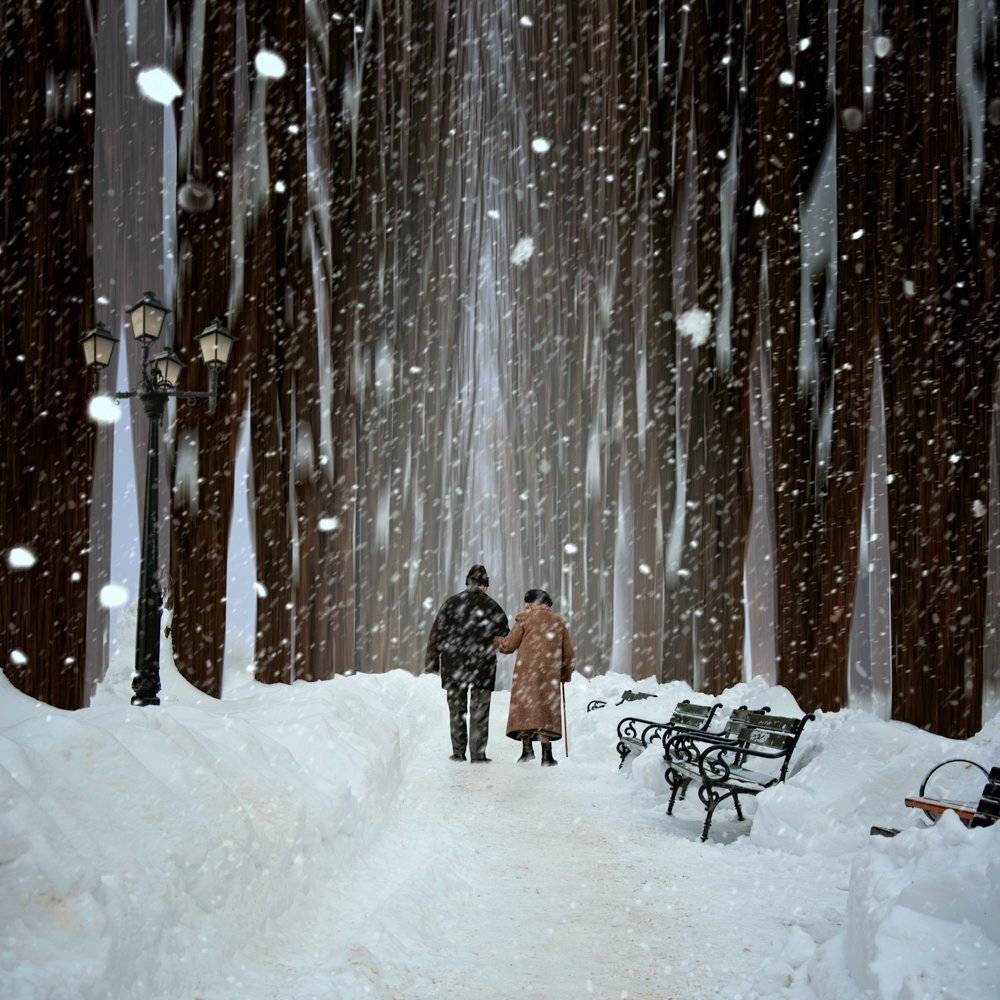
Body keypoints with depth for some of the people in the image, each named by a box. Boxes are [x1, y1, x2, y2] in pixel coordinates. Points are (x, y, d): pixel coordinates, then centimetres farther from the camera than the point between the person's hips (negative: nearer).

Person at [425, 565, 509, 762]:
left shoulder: (451, 603, 3)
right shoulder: (492, 607, -2)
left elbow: (436, 634, 1)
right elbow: (505, 639, 2)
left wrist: (432, 663, 4)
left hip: (453, 665, 2)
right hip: (482, 665, -2)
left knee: (456, 710, 11)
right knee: (479, 712, 3)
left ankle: (458, 752, 13)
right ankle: (477, 754, 0)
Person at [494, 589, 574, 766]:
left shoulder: (526, 618, 2)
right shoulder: (558, 622, 15)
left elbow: (509, 645, 2)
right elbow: (568, 652, 17)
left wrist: (496, 642, 22)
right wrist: (565, 675, 28)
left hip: (527, 671, -3)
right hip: (550, 673, 3)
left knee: (524, 706, 1)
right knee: (547, 708, 6)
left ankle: (527, 748, -12)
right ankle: (546, 755, 0)